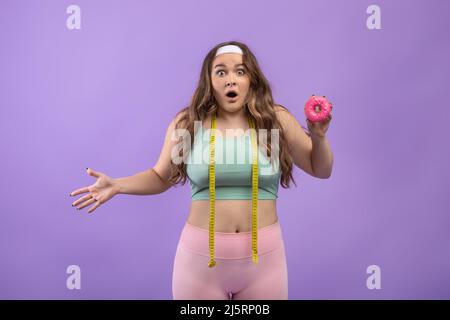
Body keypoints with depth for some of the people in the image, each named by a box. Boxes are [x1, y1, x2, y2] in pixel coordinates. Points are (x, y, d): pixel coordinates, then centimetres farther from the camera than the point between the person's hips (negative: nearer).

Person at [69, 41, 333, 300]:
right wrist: (117, 185, -3)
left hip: (263, 255, 1)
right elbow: (161, 177, 11)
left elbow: (321, 170, 7)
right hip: (200, 254, 0)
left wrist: (319, 137, -12)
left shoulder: (276, 120, -3)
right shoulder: (187, 123, -2)